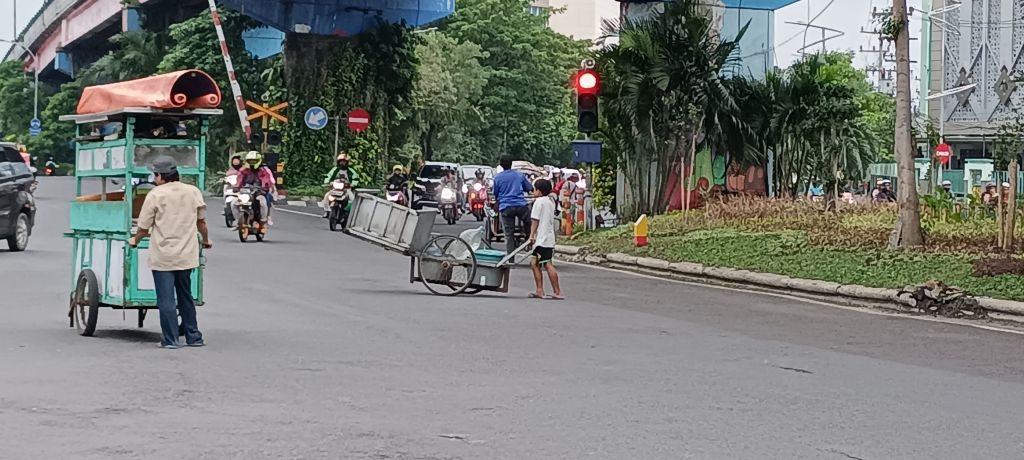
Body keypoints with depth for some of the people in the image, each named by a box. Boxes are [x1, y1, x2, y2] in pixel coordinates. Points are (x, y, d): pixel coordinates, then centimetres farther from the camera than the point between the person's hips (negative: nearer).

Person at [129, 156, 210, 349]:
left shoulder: (155, 195, -9)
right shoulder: (193, 192, 3)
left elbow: (144, 227, -3)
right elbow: (201, 221, 13)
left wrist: (135, 240, 17)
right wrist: (206, 240, 31)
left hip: (162, 257, -5)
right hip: (186, 256, 5)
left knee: (166, 300, 0)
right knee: (185, 297, 18)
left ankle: (171, 340, -1)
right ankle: (193, 337, 20)